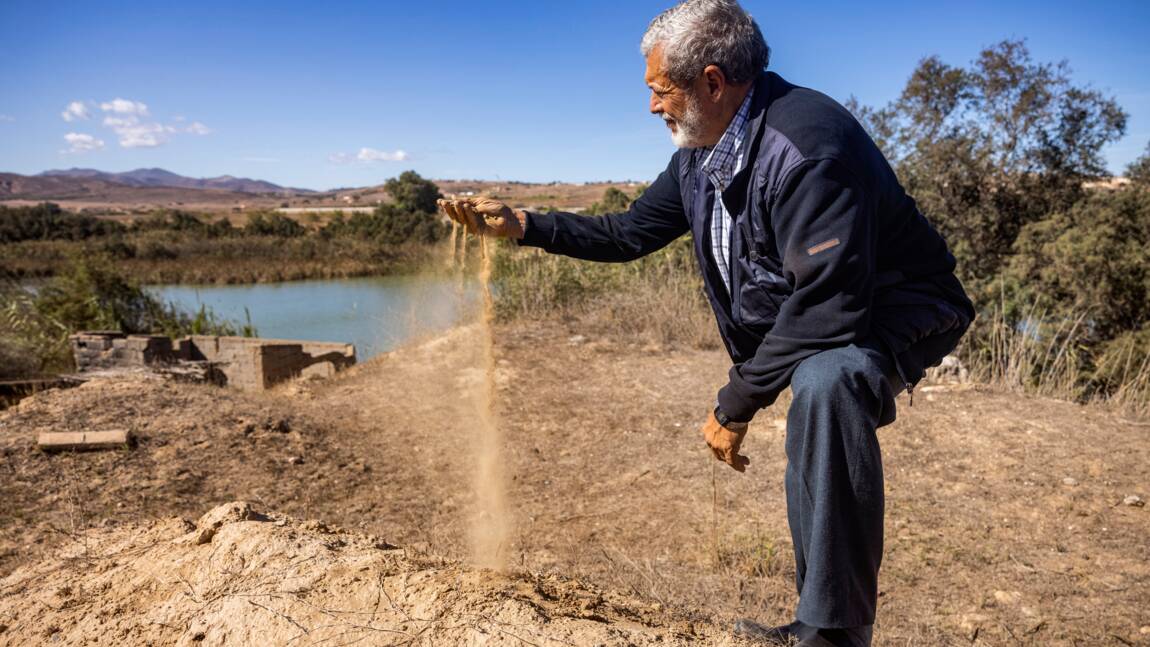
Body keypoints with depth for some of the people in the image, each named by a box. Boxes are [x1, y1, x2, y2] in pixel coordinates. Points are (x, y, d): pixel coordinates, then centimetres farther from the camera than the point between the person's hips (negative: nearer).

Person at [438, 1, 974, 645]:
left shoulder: (805, 145, -29)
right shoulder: (700, 155, 2)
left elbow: (826, 306, -32)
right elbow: (631, 232, 12)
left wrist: (735, 405, -25)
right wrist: (521, 224, 5)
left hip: (893, 310, -9)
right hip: (800, 320, 10)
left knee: (825, 383, -37)